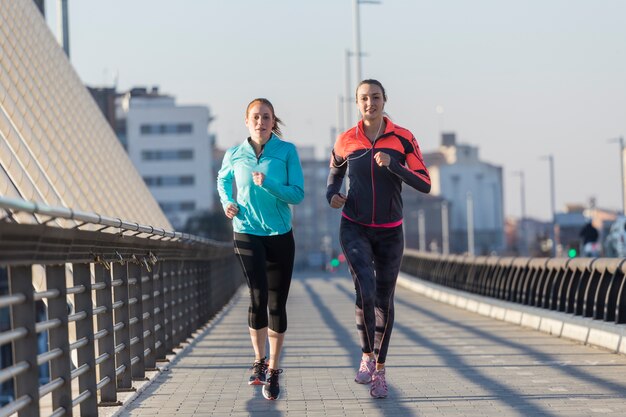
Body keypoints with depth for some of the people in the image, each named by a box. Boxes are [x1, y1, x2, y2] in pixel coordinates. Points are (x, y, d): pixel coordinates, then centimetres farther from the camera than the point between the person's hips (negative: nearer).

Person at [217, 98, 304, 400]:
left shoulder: (287, 151, -5)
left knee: (277, 304, 4)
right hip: (247, 234, 0)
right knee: (258, 297, -13)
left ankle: (273, 371, 14)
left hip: (281, 236, 0)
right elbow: (222, 181, 21)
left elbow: (298, 194, -9)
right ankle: (259, 361, 8)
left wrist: (268, 183, -22)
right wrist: (227, 202, 2)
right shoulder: (234, 155, 1)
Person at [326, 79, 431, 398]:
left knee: (384, 301, 7)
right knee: (366, 290, -22)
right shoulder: (346, 141, -3)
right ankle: (367, 355, 1)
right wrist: (332, 196, -5)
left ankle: (380, 369, 25)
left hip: (389, 232, 1)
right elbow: (335, 172, 17)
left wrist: (392, 165, -26)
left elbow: (425, 185, -12)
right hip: (355, 229, -1)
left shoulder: (403, 139, -8)